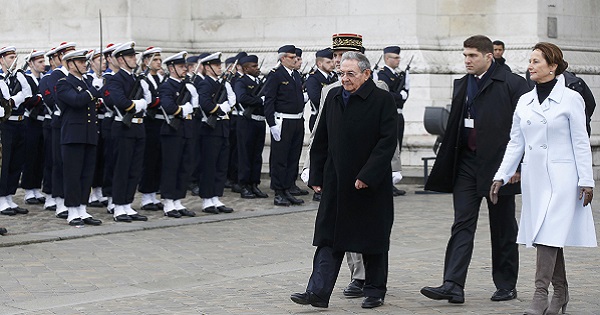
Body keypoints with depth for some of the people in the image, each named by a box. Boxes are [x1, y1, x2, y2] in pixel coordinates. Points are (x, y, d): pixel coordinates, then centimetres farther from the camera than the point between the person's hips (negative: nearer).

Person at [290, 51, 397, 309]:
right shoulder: (333, 97, 8)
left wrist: (367, 175, -19)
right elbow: (321, 140, 12)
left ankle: (374, 290, 21)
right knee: (329, 238, 0)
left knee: (372, 238, 7)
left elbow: (387, 142, -14)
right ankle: (318, 292, -2)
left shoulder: (382, 100, -9)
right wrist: (316, 175, 8)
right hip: (336, 182, 4)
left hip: (371, 184, -4)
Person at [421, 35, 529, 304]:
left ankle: (506, 286, 18)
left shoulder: (513, 84, -6)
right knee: (462, 225, -3)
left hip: (499, 166, -5)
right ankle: (453, 286, -7)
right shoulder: (461, 85, 12)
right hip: (466, 164, 5)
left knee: (503, 230, 7)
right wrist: (446, 165, 11)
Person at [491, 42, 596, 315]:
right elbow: (515, 143, 11)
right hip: (533, 177, 5)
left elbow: (581, 143, -4)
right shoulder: (524, 101, 10)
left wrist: (586, 181, -7)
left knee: (549, 235, -12)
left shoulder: (570, 99, -4)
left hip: (561, 178, -5)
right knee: (544, 236, 9)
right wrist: (501, 177, 5)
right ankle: (560, 293, 19)